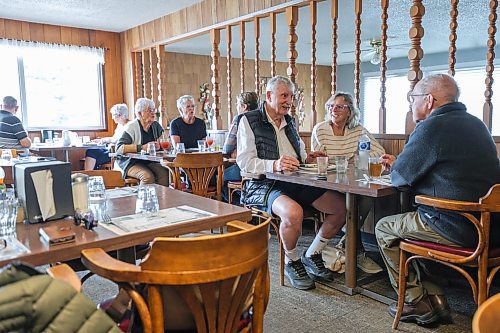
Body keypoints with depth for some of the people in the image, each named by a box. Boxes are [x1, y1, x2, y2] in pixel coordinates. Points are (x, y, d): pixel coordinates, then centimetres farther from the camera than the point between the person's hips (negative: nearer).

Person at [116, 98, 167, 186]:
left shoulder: (156, 126, 10)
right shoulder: (131, 127, -8)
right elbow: (119, 149, -19)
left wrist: (159, 145, -11)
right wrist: (142, 147, -27)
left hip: (150, 162, 5)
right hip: (132, 163, -4)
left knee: (164, 173, -24)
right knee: (148, 176, -31)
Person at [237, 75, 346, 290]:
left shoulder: (290, 122, 21)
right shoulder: (249, 120, 0)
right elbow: (244, 161, -11)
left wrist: (307, 158, 9)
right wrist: (275, 165, -27)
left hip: (295, 183, 7)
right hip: (264, 184, -7)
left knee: (341, 206, -10)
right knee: (293, 212, -37)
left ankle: (312, 256, 10)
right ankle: (292, 263, -6)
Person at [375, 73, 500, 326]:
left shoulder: (432, 127, -16)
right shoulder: (474, 123, 13)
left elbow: (400, 177, -10)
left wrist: (396, 166, 13)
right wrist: (399, 163, 22)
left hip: (457, 229, -9)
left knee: (384, 229, 9)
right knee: (407, 221, 24)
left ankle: (418, 303, 16)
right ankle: (433, 297, 21)